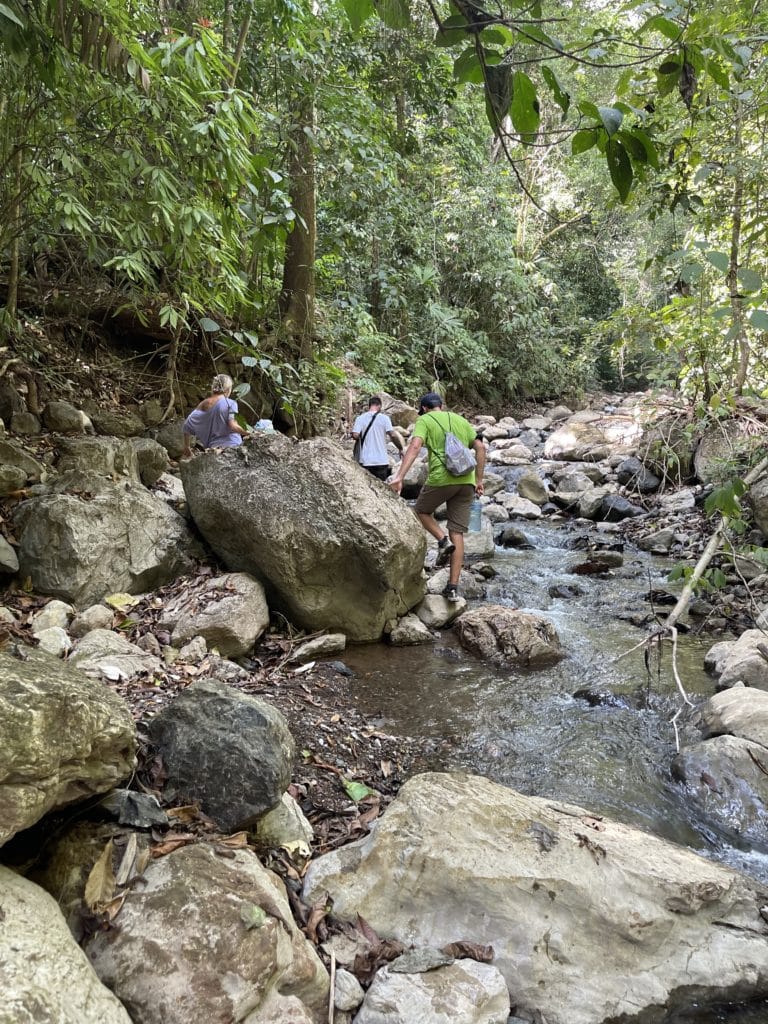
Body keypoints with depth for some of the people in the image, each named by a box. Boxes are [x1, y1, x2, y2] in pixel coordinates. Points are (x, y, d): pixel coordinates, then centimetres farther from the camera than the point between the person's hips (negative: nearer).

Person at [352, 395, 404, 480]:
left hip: (366, 461, 1)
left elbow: (355, 435, -11)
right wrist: (400, 448, 4)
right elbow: (393, 435, -11)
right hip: (381, 460, -1)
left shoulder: (360, 418, -1)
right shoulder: (384, 418, -3)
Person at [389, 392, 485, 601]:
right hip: (466, 481, 4)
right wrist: (478, 480, 18)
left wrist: (399, 477, -20)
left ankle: (443, 540, 0)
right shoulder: (461, 420, 22)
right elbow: (480, 447, 15)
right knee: (457, 534, 6)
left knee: (422, 510, 25)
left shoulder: (424, 420, 6)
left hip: (441, 478, -4)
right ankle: (453, 587, 3)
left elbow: (415, 446, -11)